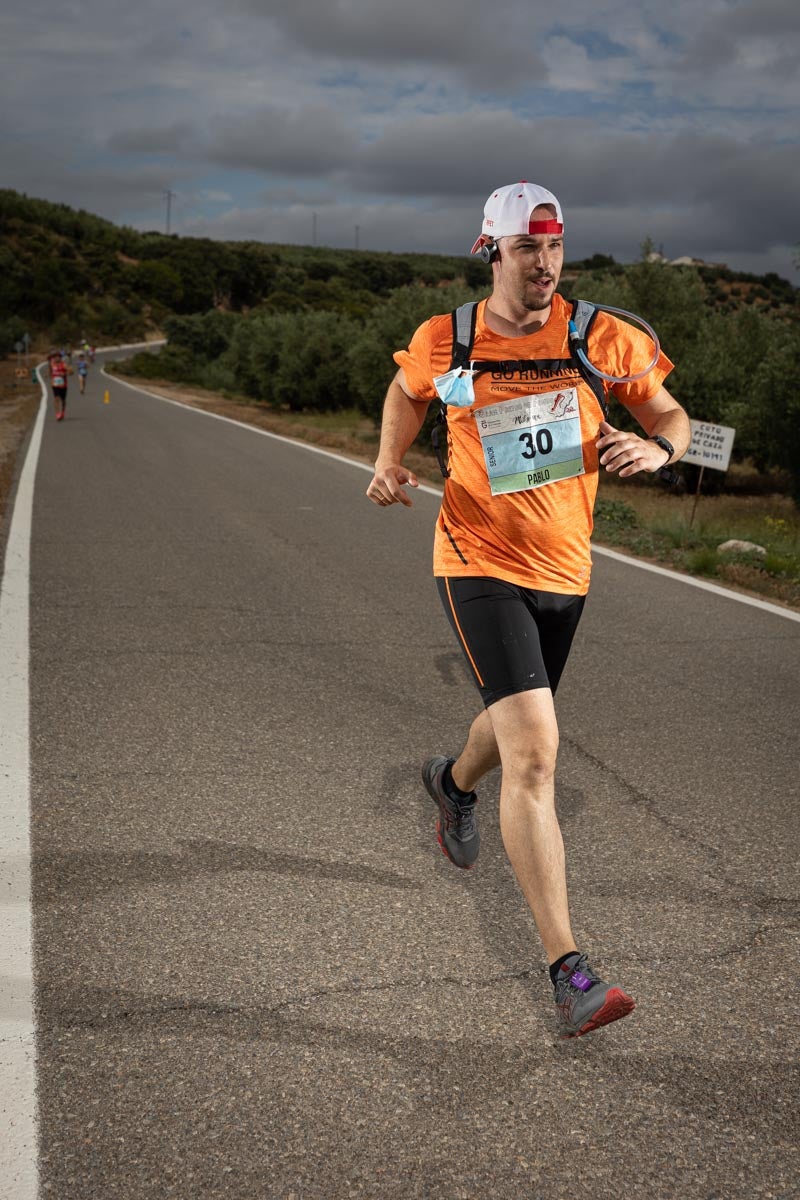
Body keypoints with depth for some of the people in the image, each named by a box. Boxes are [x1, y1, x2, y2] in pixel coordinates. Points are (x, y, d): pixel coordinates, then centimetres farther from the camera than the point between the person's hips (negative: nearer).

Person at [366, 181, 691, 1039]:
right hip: (479, 564, -4)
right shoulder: (443, 341, -4)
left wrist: (655, 448, -18)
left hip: (564, 569, 4)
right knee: (534, 752, -19)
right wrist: (389, 463, 0)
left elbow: (671, 414, 6)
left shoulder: (602, 339, -5)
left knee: (518, 721, 26)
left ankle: (454, 780, 64)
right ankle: (568, 974, -17)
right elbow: (407, 391, 18)